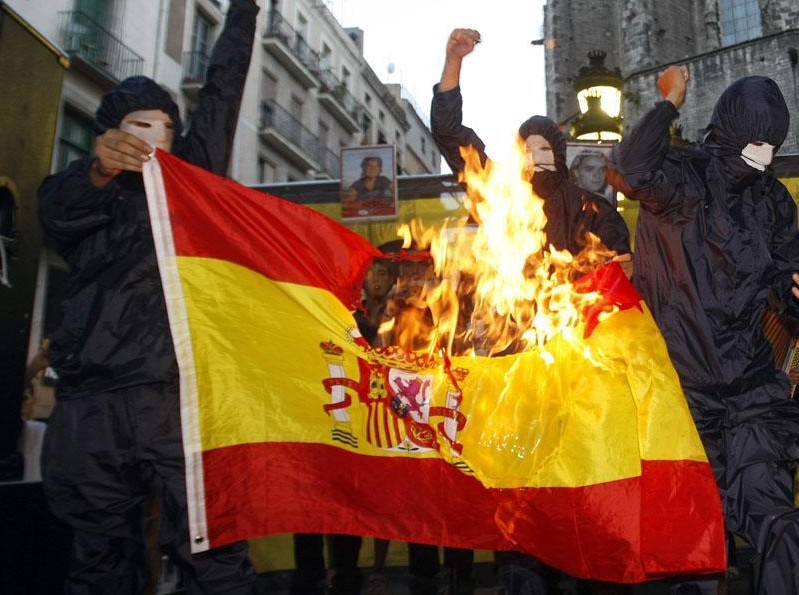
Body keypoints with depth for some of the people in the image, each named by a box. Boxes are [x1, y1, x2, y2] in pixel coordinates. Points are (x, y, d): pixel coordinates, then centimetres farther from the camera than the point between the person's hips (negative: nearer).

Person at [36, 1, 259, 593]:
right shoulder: (82, 196, 17)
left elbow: (222, 92, 20)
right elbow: (57, 206, -6)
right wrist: (99, 170, -27)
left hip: (183, 396, -1)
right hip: (91, 408, 1)